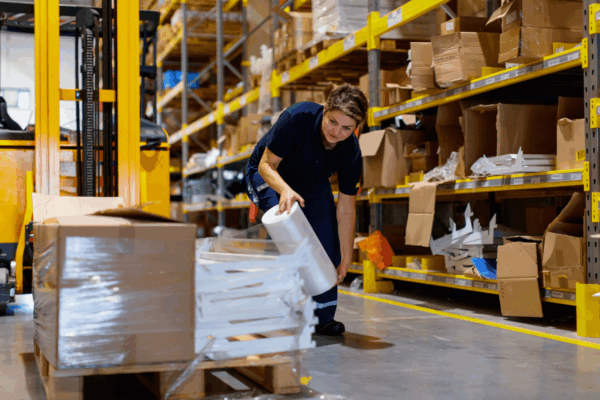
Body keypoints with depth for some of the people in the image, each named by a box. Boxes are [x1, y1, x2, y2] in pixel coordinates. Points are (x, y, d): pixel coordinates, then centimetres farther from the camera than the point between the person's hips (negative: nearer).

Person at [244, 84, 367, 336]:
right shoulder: (297, 118, -35)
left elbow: (346, 207, -18)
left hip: (313, 185, 4)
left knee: (327, 239, -11)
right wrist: (286, 190, -50)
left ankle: (324, 316, 5)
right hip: (269, 176, -3)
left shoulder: (351, 153, -24)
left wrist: (346, 257, -18)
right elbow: (267, 164, -28)